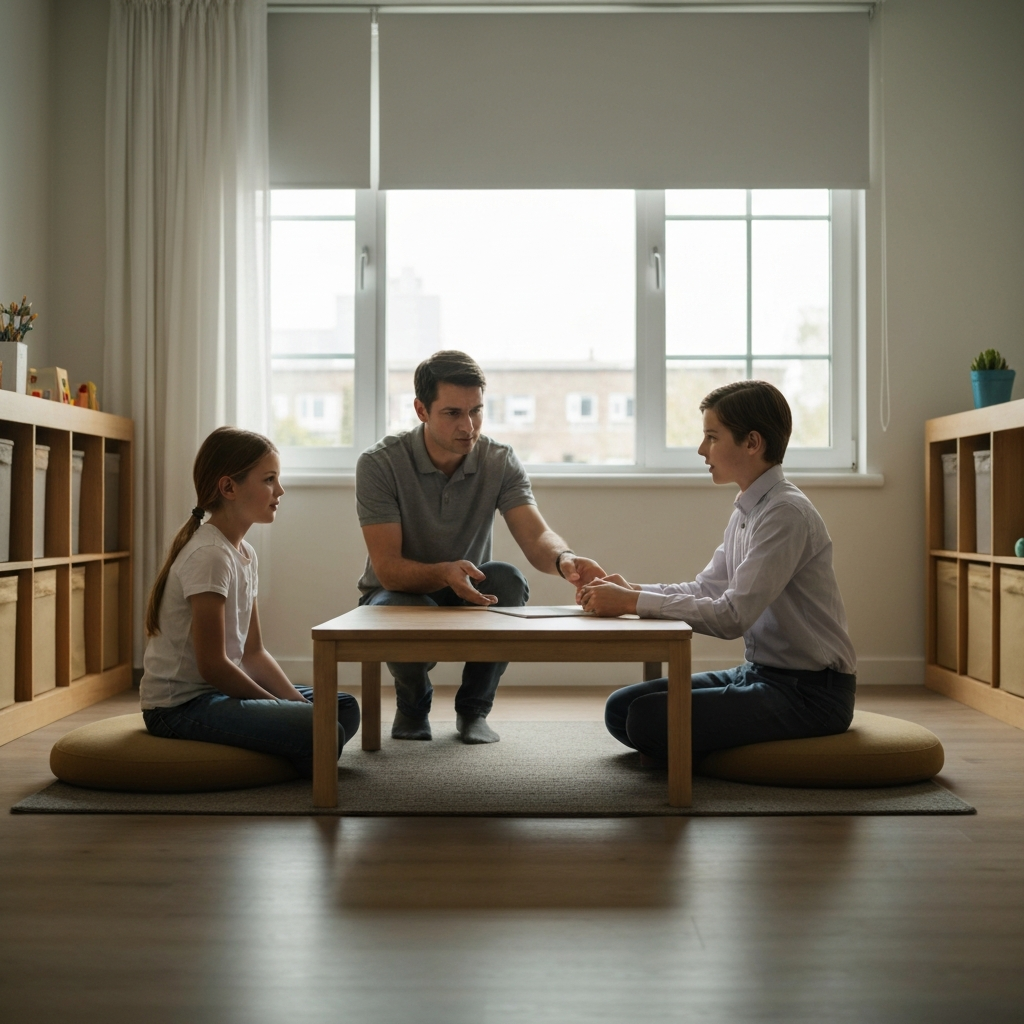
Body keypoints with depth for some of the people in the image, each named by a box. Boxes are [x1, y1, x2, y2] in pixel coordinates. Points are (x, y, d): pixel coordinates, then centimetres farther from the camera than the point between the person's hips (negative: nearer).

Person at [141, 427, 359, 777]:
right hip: (181, 705, -10)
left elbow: (253, 653, 12)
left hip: (217, 692, 10)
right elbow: (212, 665, -21)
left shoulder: (244, 553, 11)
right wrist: (280, 707, -11)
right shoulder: (209, 555, -18)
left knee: (344, 708, 8)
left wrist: (298, 701, -1)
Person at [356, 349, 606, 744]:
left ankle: (474, 709, -6)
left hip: (469, 595, 2)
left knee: (507, 579, -31)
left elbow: (536, 537, -25)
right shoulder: (380, 463, -19)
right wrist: (445, 573, -45)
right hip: (399, 594, -2)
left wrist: (563, 559, -49)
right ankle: (413, 706, 1)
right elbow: (388, 569, -24)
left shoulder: (500, 461, -11)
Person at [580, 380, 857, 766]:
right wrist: (632, 590, -3)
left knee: (648, 718, -22)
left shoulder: (786, 513, -19)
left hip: (808, 691, -9)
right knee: (620, 708, 1)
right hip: (759, 673, 9)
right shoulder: (747, 510, 10)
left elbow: (731, 616, -25)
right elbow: (705, 589, 12)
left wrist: (633, 602, -21)